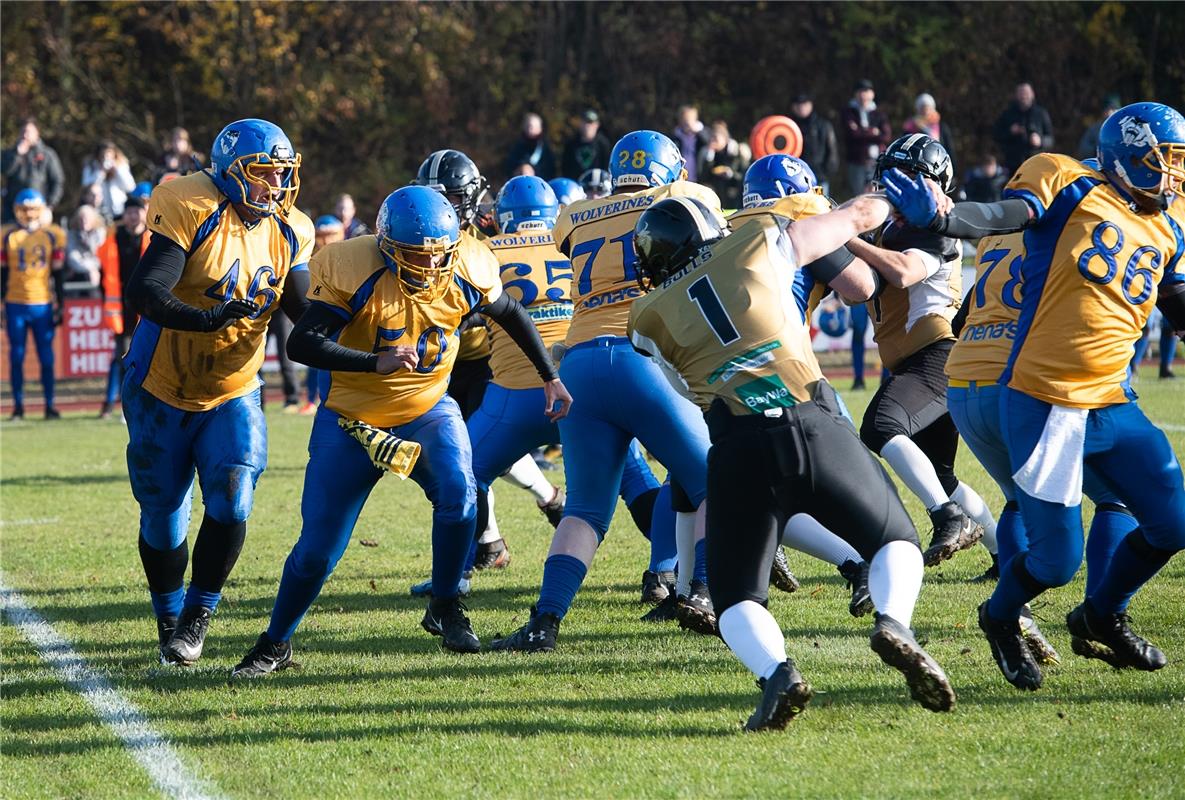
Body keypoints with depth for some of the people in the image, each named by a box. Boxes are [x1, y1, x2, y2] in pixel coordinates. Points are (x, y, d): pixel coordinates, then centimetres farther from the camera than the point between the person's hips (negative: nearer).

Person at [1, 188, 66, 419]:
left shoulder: (53, 235, 4)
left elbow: (58, 275, 8)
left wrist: (60, 305, 5)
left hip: (43, 304, 0)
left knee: (46, 357, 2)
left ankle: (50, 404, 8)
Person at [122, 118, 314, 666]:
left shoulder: (287, 232, -2)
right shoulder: (193, 212, -21)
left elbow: (305, 311, 6)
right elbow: (143, 292, -30)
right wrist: (208, 319, -45)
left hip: (232, 396, 3)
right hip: (163, 393, -3)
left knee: (231, 502, -15)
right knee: (163, 518, 6)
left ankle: (198, 617, 3)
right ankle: (171, 624, 28)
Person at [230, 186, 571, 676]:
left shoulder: (466, 275, -12)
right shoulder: (353, 269, -24)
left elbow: (511, 316, 9)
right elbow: (301, 343, -30)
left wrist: (550, 378, 13)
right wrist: (375, 362, -42)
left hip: (427, 410, 2)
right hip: (354, 417, -2)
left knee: (458, 490, -27)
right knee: (318, 548, -1)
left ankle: (445, 608, -4)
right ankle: (274, 645, 21)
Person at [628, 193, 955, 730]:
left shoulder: (651, 316, 15)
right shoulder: (759, 243, 15)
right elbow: (858, 217, 26)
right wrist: (877, 206, 49)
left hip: (737, 449, 0)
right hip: (814, 425, 0)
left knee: (736, 600, 14)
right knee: (896, 541, 20)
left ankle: (776, 671, -18)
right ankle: (893, 622, -13)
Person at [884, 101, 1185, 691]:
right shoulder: (1071, 186, -4)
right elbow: (1002, 216, -19)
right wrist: (936, 219, -38)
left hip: (1111, 404, 7)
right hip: (1045, 404, -7)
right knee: (1057, 559, -7)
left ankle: (1100, 618, 31)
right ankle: (1000, 619, 26)